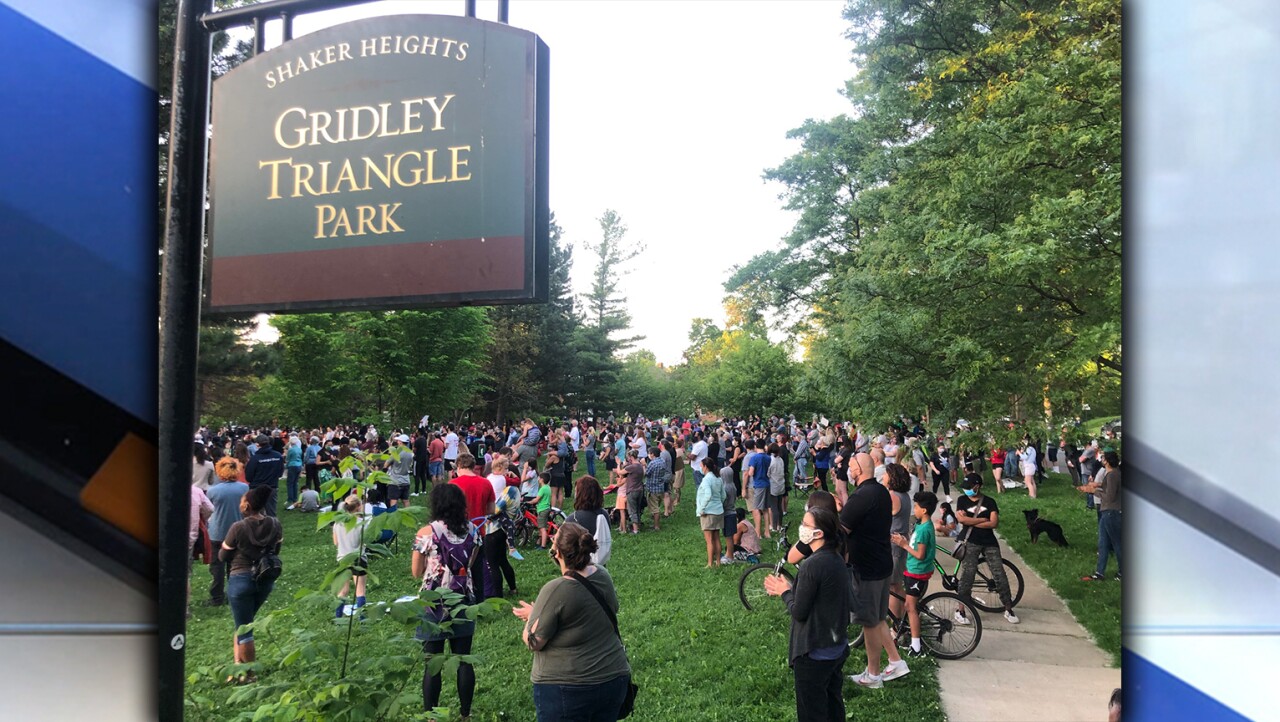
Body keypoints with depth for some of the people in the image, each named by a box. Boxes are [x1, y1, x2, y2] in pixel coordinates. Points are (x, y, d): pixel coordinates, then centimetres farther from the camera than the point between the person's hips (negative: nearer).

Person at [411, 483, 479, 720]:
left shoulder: (426, 533, -12)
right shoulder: (471, 530, -1)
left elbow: (416, 572, -4)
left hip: (435, 603, -3)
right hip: (464, 600, 3)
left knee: (433, 663, 7)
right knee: (464, 660, 12)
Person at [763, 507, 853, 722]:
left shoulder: (812, 565, -25)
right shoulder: (837, 559, 2)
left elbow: (799, 612, -20)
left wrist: (784, 592, -4)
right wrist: (791, 590, 6)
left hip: (815, 653, -8)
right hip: (838, 647, 8)